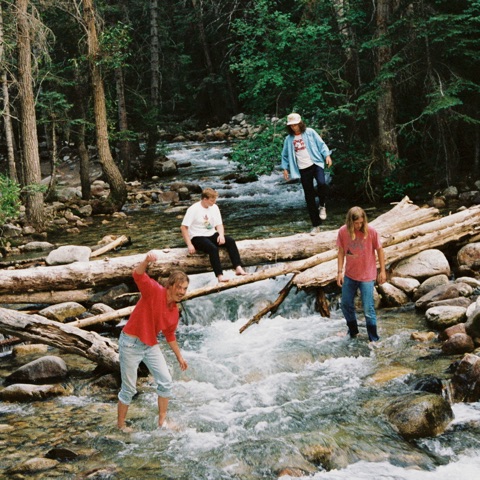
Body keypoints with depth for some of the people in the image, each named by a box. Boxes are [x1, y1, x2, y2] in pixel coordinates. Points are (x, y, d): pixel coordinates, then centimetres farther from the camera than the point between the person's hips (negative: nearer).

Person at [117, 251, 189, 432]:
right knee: (129, 388, 1)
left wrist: (179, 356, 22)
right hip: (131, 343, -7)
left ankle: (162, 420, 15)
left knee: (166, 381, 2)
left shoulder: (174, 311, 3)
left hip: (151, 345, 7)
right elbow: (138, 274, -34)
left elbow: (169, 335, 18)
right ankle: (121, 424, 20)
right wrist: (146, 261, -55)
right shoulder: (154, 291, -16)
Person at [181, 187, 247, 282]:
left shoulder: (214, 207, 6)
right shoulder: (193, 209, -12)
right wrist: (190, 245, -20)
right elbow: (184, 227, -13)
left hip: (211, 235, 6)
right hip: (197, 237, -6)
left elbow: (219, 224, 9)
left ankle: (238, 267, -26)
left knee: (230, 241, -18)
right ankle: (220, 275, -40)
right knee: (213, 248, -35)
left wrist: (221, 235, -14)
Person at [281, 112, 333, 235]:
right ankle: (315, 225, 10)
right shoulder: (289, 139, 7)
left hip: (316, 164, -2)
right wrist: (285, 168, 6)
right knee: (309, 197, 3)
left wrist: (327, 155, -9)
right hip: (303, 169, 2)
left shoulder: (310, 132, 2)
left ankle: (322, 206, -1)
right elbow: (285, 155, 14)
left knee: (322, 184, -31)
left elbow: (321, 144, 2)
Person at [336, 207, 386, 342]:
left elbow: (379, 250, -6)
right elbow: (341, 251, 2)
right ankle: (353, 332, 38)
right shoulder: (343, 232, -9)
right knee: (346, 305, 15)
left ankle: (374, 339, 13)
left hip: (367, 276, -4)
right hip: (349, 275, 4)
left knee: (368, 309, -2)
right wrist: (340, 271, -1)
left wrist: (382, 271, -3)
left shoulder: (371, 231, -17)